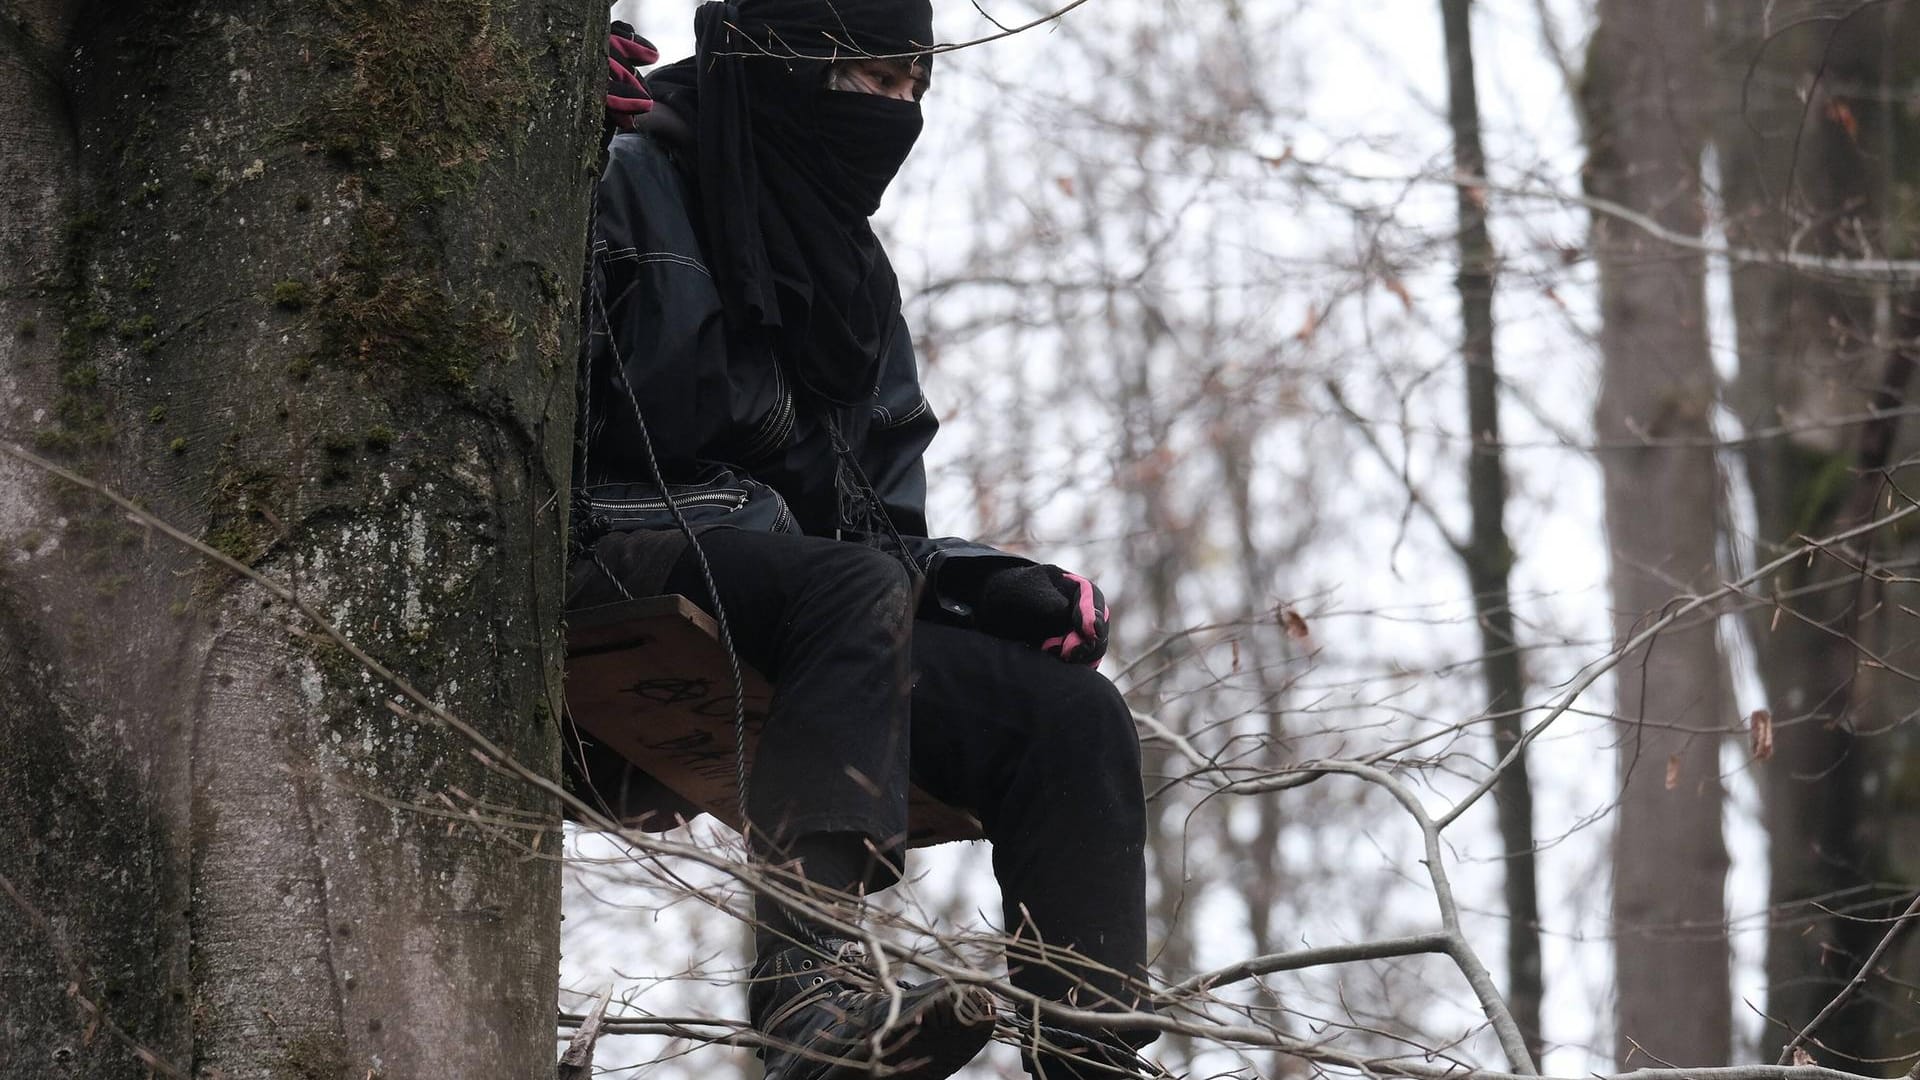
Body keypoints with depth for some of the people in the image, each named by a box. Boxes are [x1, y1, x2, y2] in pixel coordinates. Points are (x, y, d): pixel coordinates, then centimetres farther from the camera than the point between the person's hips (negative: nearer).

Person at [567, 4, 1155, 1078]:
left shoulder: (855, 275, 23)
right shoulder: (631, 191, 0)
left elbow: (888, 527, 20)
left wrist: (1005, 585, 0)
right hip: (621, 578, -7)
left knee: (1077, 717, -13)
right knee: (856, 587, -36)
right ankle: (812, 989, -53)